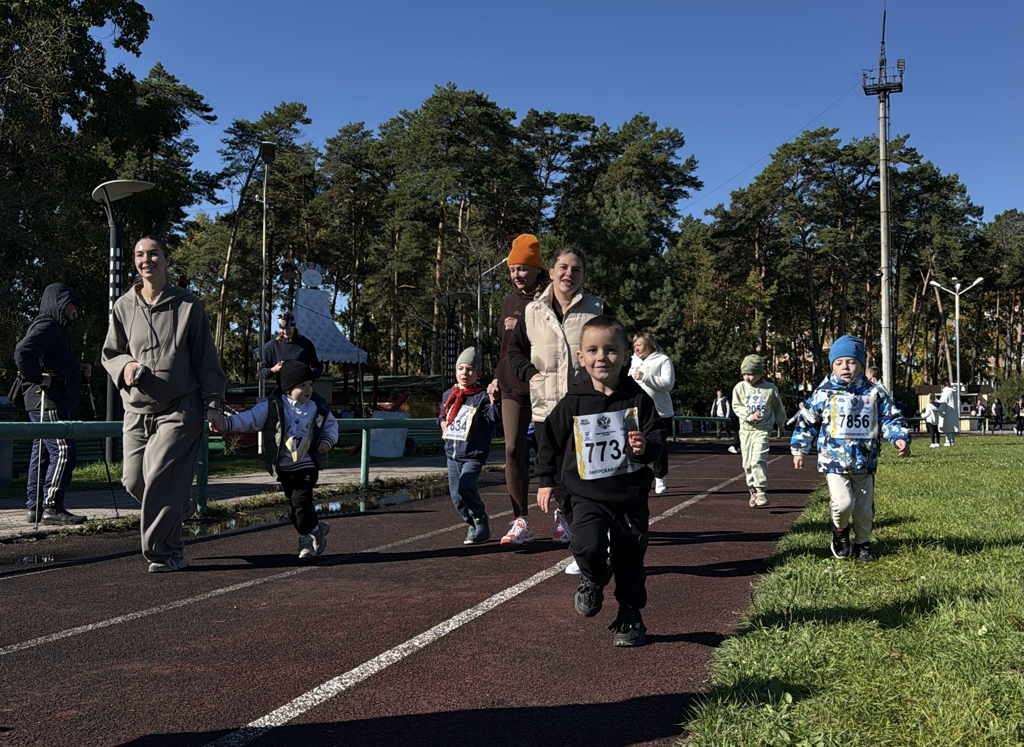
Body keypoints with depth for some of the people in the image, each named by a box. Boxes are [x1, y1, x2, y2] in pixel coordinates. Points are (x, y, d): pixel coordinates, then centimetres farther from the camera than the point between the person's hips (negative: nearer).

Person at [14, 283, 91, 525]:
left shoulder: (57, 330, 24)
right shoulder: (46, 326, -9)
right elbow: (22, 352, -26)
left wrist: (79, 371, 12)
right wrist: (38, 378, -20)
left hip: (56, 403, 11)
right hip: (47, 402, -11)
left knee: (42, 453, 11)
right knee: (64, 450, -13)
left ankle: (34, 508, 15)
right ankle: (52, 507, -12)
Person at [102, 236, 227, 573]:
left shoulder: (188, 306, -2)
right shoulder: (123, 306, 6)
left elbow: (206, 359, 1)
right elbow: (109, 353, 17)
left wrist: (212, 403, -5)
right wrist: (125, 365, -7)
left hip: (179, 409, -4)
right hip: (137, 409, 4)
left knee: (159, 477, -13)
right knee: (133, 480, 3)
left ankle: (165, 551, 1)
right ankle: (181, 504, 34)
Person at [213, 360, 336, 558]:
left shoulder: (319, 407, -2)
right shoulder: (272, 407, -9)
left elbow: (331, 424, 13)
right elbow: (249, 419, -15)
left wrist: (328, 440, -5)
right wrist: (226, 423, -30)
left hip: (307, 465, -2)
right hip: (283, 466, 2)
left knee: (301, 499, -14)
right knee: (294, 501, 9)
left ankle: (308, 537, 3)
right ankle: (316, 529, 27)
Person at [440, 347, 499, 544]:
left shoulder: (481, 397, -8)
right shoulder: (448, 395, 10)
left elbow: (493, 417, -21)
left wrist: (493, 401, -36)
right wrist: (443, 424, 9)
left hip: (473, 455, -6)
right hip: (452, 453, 7)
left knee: (465, 486, -24)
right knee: (456, 495, 7)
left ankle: (481, 523, -8)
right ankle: (473, 525, 25)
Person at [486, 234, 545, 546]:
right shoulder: (510, 302, 16)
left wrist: (522, 329, -17)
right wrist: (498, 378, 19)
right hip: (512, 388, 5)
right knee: (513, 450, -4)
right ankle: (521, 522, 0)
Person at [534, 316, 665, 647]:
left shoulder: (637, 398, -3)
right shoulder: (573, 402, -4)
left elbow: (657, 434, 3)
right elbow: (551, 440, 6)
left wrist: (647, 447, -19)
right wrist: (546, 480, 9)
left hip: (631, 496, 1)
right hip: (588, 496, -1)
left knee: (630, 558, 10)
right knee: (587, 546, -22)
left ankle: (630, 617, 31)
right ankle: (593, 580, 13)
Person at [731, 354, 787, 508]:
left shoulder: (770, 389, -2)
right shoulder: (740, 387, 0)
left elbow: (778, 407, 12)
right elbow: (736, 406, -2)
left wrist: (781, 424, 23)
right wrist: (748, 416, -19)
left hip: (763, 429, -3)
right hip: (745, 429, 3)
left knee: (758, 460, -19)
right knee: (747, 463, 7)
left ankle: (761, 492, -15)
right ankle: (753, 492, 20)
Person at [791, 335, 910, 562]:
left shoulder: (875, 394, 2)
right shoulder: (824, 393, -3)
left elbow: (890, 419, 4)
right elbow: (807, 422, 4)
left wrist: (900, 438, -13)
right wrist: (798, 449, 4)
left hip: (865, 463, 3)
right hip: (834, 461, -2)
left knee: (864, 510, 10)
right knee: (843, 503, -19)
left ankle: (862, 543, 35)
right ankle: (840, 531, 13)